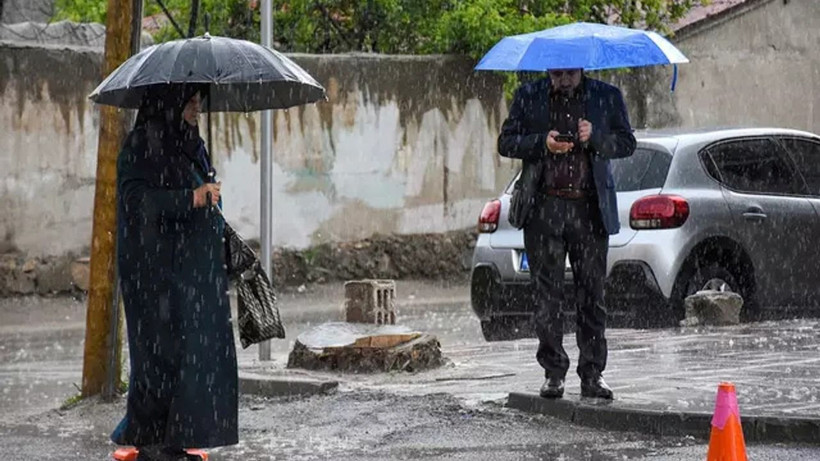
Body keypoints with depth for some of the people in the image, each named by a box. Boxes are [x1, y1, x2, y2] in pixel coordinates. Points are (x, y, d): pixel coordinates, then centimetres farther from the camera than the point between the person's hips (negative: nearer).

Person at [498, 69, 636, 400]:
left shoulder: (607, 97, 9)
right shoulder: (528, 97, 9)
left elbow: (627, 143, 9)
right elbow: (506, 143, 7)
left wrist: (595, 138, -11)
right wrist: (543, 143, -10)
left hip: (590, 209, 0)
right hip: (544, 208, 0)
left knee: (592, 293, 1)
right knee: (546, 292, 0)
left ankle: (592, 374, 6)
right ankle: (554, 372, 7)